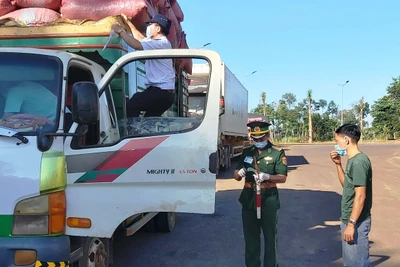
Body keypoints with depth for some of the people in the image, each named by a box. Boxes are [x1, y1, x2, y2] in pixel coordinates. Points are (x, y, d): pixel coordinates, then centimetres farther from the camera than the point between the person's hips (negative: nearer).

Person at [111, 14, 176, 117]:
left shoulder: (162, 43, -13)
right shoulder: (157, 42, 21)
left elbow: (137, 45, -25)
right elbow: (140, 39, 37)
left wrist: (120, 31, -13)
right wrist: (128, 22, 37)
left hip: (161, 91, -11)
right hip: (165, 92, 11)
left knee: (130, 107, -16)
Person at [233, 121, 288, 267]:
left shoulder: (277, 153, -4)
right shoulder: (247, 152, 8)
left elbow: (282, 178, -9)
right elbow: (236, 176, 8)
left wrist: (267, 176, -28)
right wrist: (240, 173, -17)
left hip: (268, 200, -4)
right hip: (248, 199, 4)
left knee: (270, 236, 5)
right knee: (250, 236, 13)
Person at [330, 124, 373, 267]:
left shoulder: (359, 162, -20)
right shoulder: (352, 160, 8)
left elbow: (360, 196, -22)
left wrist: (351, 224, -21)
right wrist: (338, 164, 10)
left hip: (356, 222, -10)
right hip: (349, 219, 10)